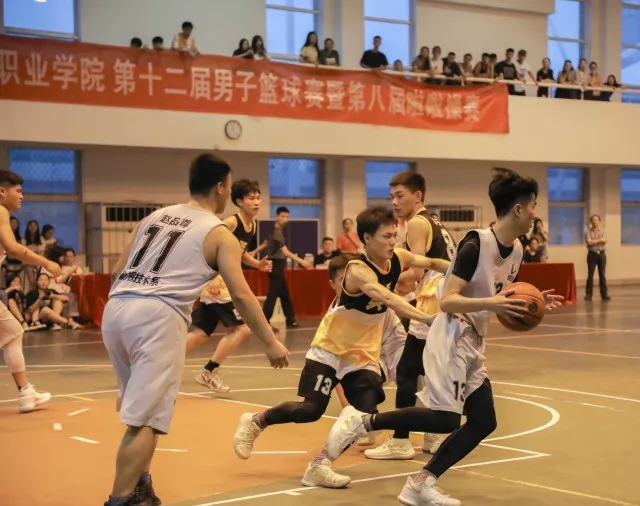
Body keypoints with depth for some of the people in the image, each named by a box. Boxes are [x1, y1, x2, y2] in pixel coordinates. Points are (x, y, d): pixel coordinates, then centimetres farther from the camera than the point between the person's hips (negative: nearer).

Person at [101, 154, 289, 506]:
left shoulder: (155, 216, 24)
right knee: (145, 419, -3)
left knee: (141, 407, 24)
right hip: (157, 315, -7)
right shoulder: (219, 234, 8)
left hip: (115, 308, 7)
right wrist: (271, 343, 5)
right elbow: (240, 295, 0)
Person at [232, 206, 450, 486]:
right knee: (311, 410, -6)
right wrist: (427, 318, -55)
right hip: (331, 348, -6)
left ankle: (320, 465, 1)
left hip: (365, 354, 6)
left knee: (366, 416, -9)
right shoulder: (358, 270, -28)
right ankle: (254, 422, 19)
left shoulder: (398, 259, -7)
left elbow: (432, 263, 9)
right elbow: (389, 299, -44)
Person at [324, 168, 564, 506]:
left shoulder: (516, 250, 8)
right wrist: (490, 302, -31)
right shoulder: (476, 243, -17)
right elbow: (447, 301, -21)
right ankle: (361, 421, -5)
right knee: (445, 418, -17)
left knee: (483, 421, 3)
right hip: (452, 339, -9)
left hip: (473, 344, 9)